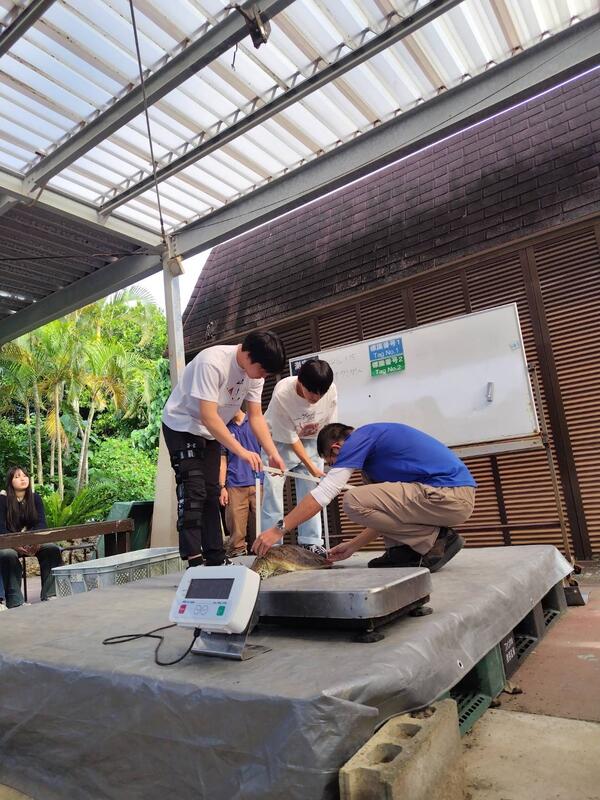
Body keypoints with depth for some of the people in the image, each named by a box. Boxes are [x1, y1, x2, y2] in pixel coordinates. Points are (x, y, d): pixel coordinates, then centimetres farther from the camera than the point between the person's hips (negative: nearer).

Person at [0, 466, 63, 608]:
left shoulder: (35, 497, 3)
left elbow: (41, 523, -4)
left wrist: (36, 541, -26)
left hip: (33, 541, 3)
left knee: (53, 548, -24)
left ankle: (50, 595, -20)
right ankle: (15, 602, -29)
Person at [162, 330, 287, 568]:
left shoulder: (254, 372, -10)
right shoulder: (212, 363, -32)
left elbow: (256, 416, -7)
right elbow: (208, 416, -35)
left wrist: (273, 453, -19)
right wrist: (241, 451, -39)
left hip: (210, 432, 7)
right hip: (182, 426, -7)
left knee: (211, 493, 7)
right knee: (193, 490, -16)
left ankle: (215, 559, 12)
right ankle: (194, 561, -13)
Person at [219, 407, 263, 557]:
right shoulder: (225, 428, 11)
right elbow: (223, 460, 11)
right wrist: (222, 487, 3)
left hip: (258, 483, 0)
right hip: (235, 486, 0)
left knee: (259, 527, 1)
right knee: (236, 532, -4)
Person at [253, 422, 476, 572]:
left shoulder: (359, 438, -4)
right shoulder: (374, 437, 23)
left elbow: (323, 494, -10)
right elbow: (385, 512, 27)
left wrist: (278, 529, -5)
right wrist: (353, 546, 26)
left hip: (449, 497, -10)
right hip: (455, 495, 10)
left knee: (353, 501, -15)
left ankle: (437, 541, -4)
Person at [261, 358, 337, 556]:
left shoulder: (330, 390, -24)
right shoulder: (282, 394, -34)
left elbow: (328, 425, -6)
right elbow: (290, 438, -25)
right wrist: (311, 466, -24)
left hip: (311, 441, 3)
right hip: (280, 440, -3)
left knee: (310, 491, 0)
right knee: (273, 489, -9)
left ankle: (311, 543, 7)